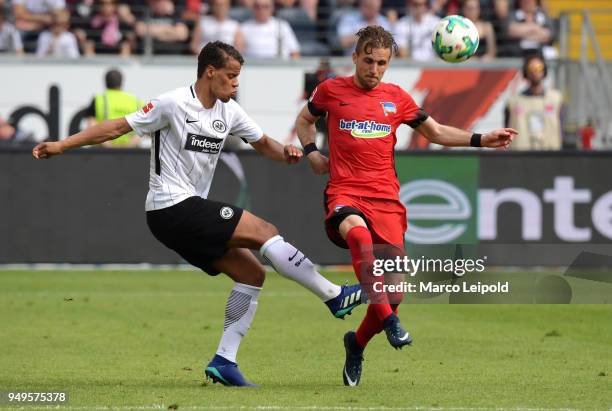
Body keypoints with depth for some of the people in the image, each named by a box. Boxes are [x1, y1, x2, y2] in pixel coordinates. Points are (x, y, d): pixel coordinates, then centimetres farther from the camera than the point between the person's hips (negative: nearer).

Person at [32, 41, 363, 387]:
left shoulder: (229, 111, 9)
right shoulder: (173, 104, -12)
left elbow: (262, 142, 21)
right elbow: (119, 127, -7)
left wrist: (285, 152, -3)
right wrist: (61, 145, -8)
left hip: (191, 211, 9)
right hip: (173, 207, -9)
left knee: (252, 273, 2)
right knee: (264, 231, -14)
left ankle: (224, 360, 2)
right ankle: (335, 297, -10)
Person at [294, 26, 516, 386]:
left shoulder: (396, 98, 12)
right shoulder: (332, 91, 7)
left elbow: (436, 132, 22)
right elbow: (305, 120, 26)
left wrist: (482, 139, 11)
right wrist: (311, 153, 8)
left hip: (385, 198, 3)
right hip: (344, 193, -3)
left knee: (393, 292, -4)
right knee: (358, 233, -40)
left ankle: (357, 343, 25)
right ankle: (389, 321, -42)